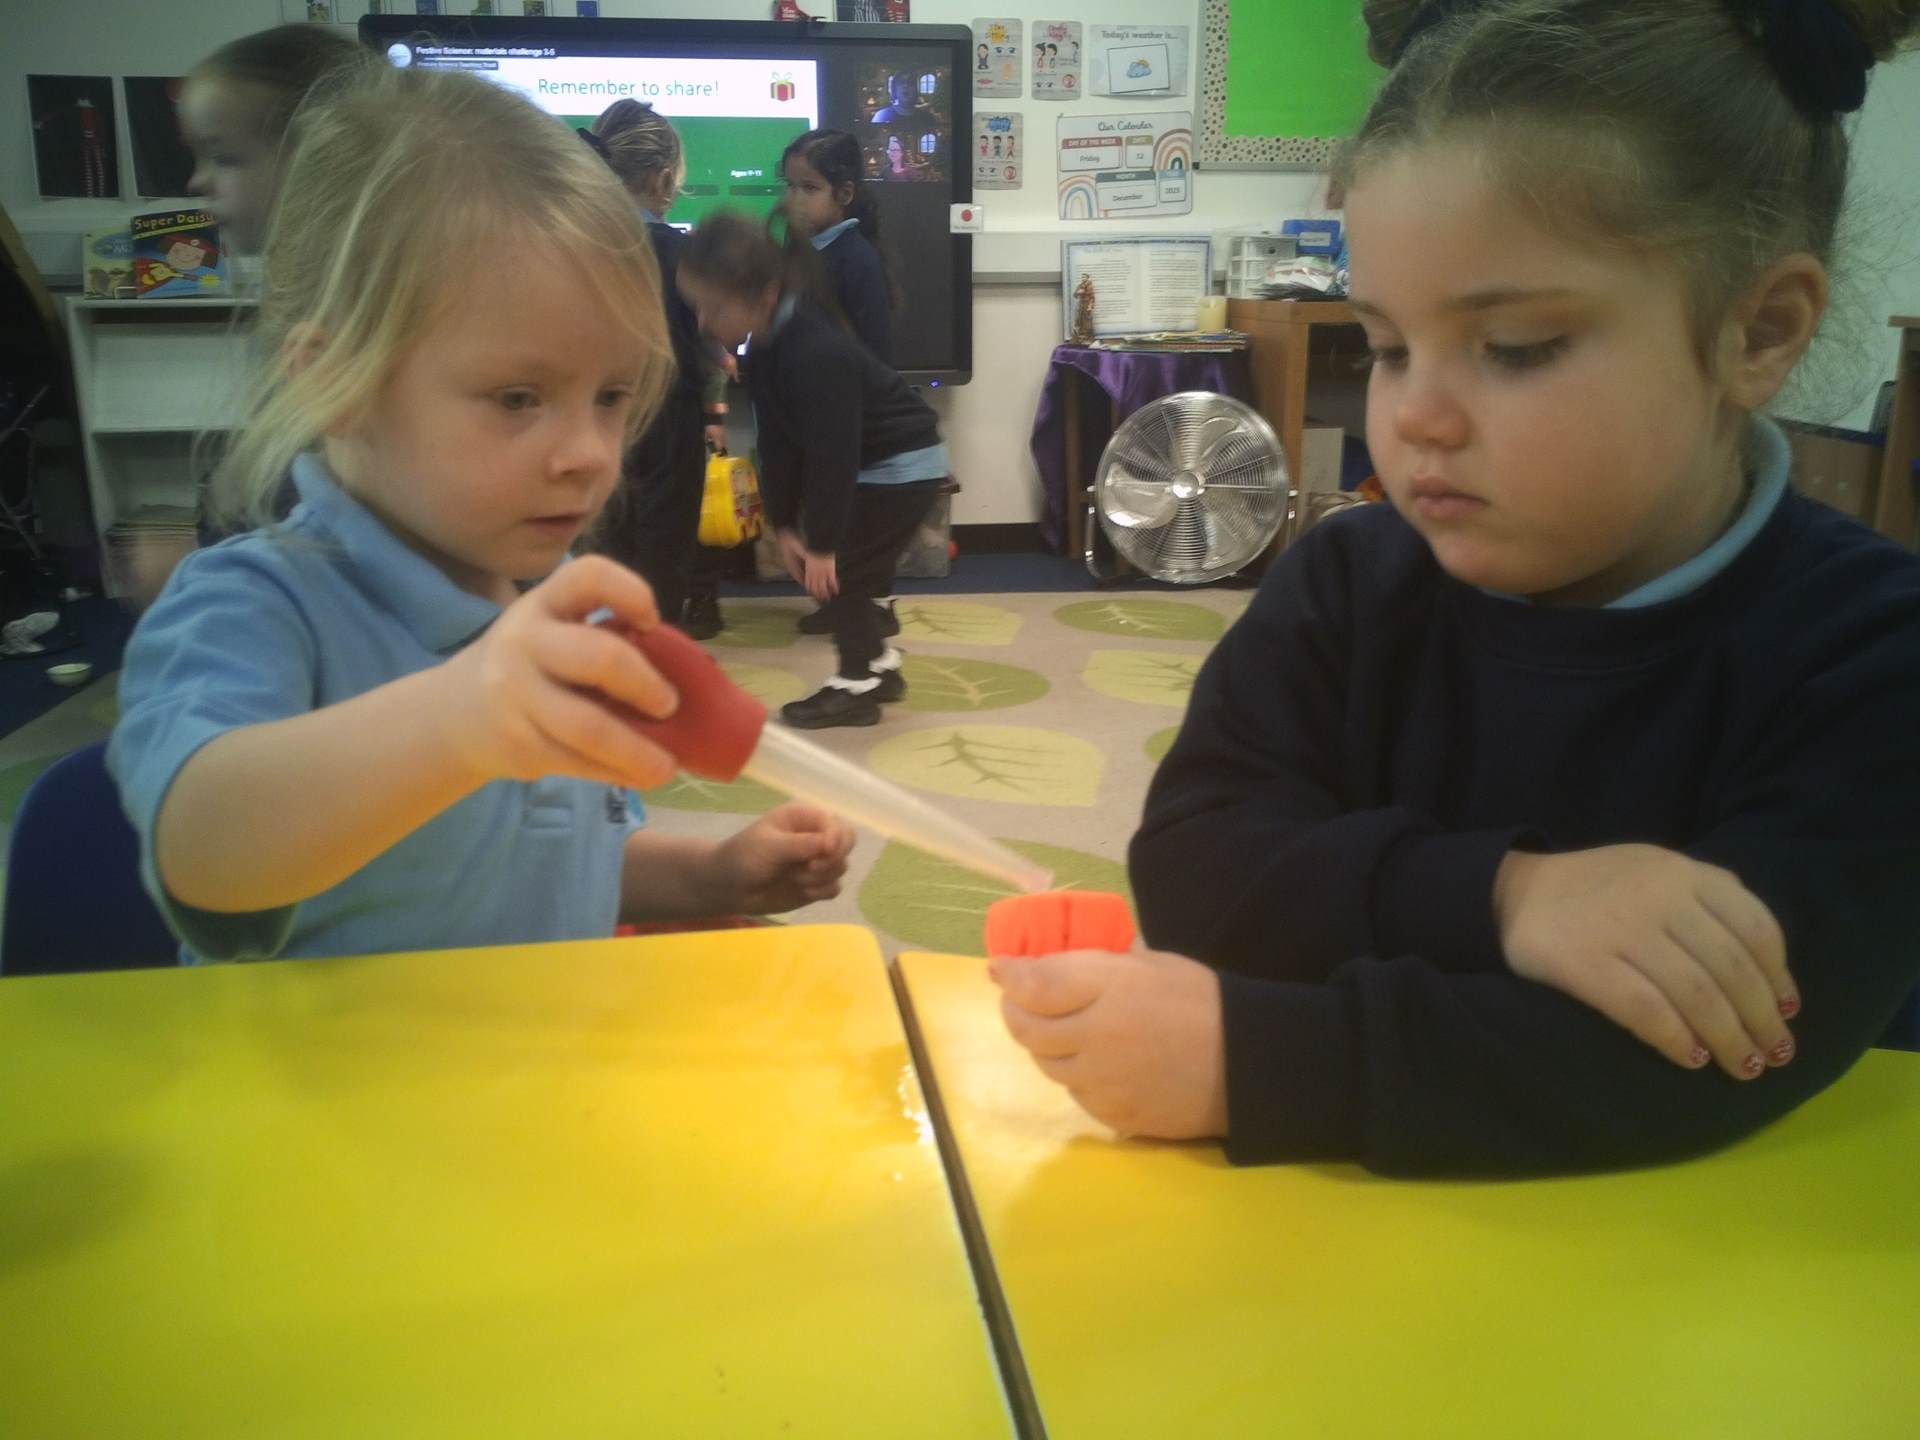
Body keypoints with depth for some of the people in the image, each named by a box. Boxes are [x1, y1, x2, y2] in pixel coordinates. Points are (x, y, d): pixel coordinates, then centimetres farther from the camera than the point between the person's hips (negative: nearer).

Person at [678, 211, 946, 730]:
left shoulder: (817, 354, -33)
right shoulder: (765, 349, -3)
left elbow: (832, 455, -30)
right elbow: (780, 442, 3)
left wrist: (824, 542, -24)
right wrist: (785, 524, 4)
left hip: (905, 465, -9)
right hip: (873, 464, 9)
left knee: (842, 572, -6)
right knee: (849, 572, 13)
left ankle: (856, 687, 5)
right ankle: (878, 667, 27)